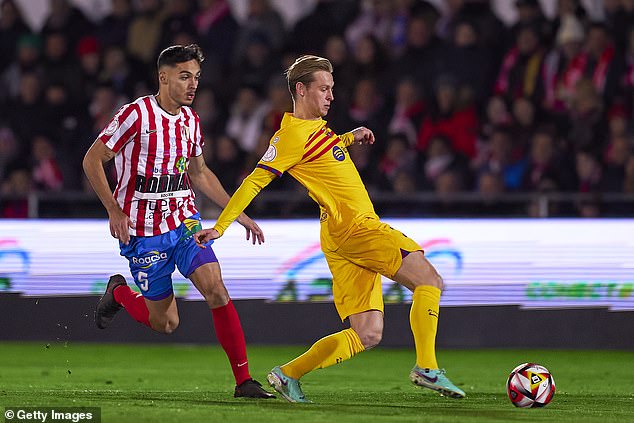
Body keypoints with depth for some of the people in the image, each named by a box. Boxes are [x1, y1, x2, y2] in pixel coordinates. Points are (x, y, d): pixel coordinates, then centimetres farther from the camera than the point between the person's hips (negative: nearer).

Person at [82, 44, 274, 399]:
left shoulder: (190, 120, 6)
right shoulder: (137, 114, -14)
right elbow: (93, 160, -9)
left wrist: (239, 214, 19)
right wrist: (115, 211, -17)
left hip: (185, 222, 5)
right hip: (143, 231, -5)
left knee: (216, 289, -18)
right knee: (165, 323, 2)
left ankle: (244, 381, -15)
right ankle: (119, 292, 34)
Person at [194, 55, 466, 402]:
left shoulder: (315, 126, 18)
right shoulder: (292, 134, -10)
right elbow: (256, 181, -13)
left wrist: (350, 138, 30)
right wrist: (220, 227, -15)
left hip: (346, 239, 9)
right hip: (354, 227, -9)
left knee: (367, 335, 3)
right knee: (429, 280, -12)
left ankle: (288, 374, 5)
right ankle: (427, 368, -15)